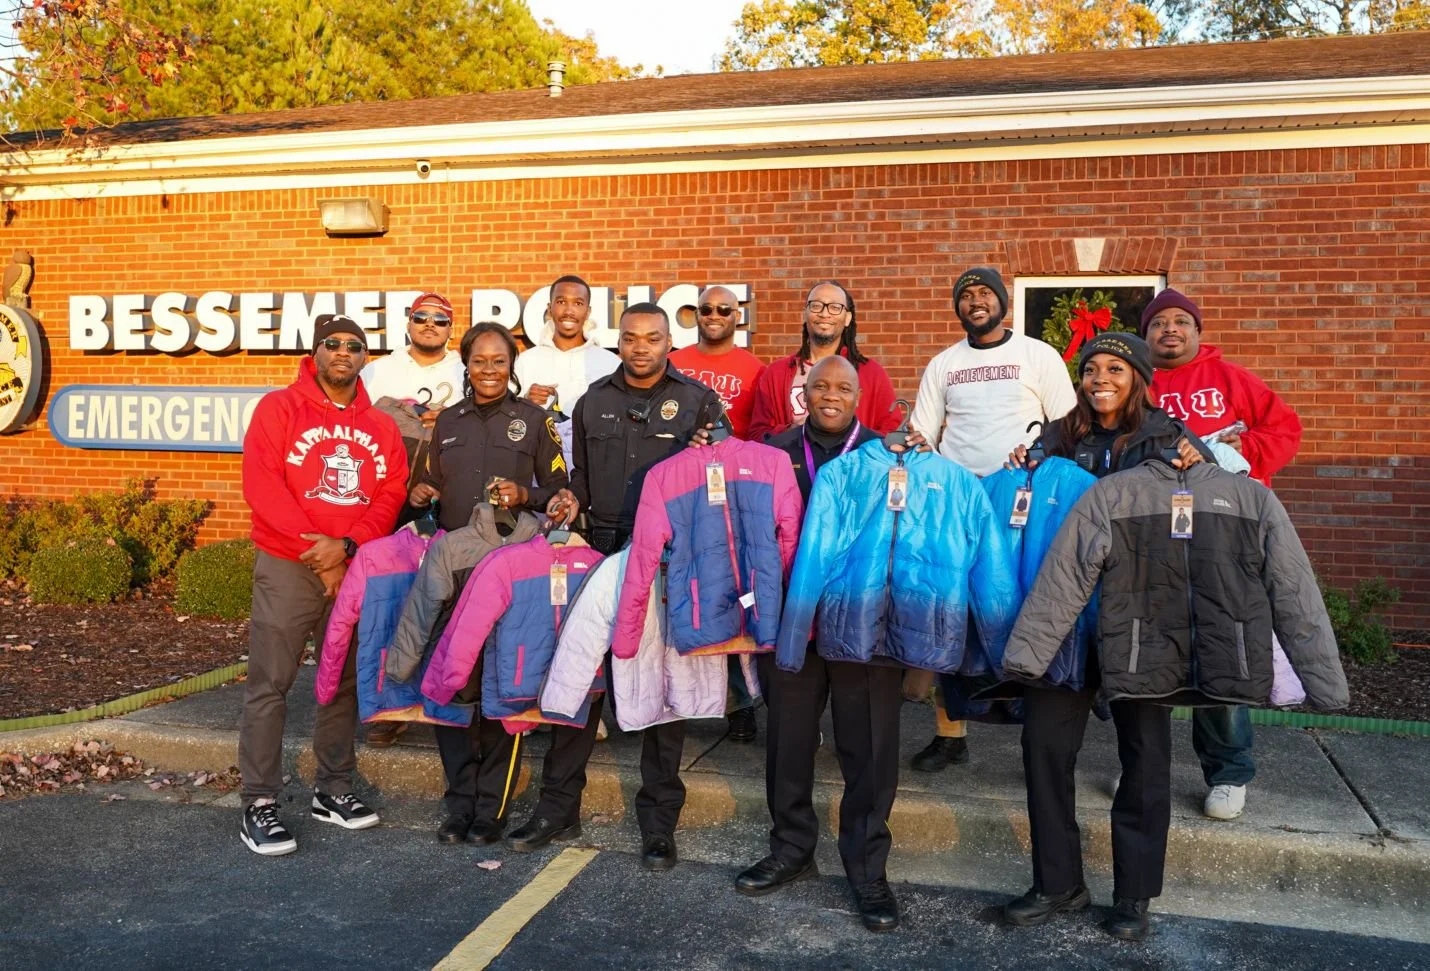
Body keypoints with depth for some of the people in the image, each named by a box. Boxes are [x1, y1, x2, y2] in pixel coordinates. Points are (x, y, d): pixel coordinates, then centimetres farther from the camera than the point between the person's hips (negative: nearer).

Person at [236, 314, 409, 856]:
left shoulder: (381, 428, 10)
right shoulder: (279, 408, -1)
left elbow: (390, 496, 3)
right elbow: (261, 484, -11)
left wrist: (346, 545, -14)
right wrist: (315, 548, -15)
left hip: (355, 568, 4)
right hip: (286, 567, -4)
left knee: (345, 681, 10)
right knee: (270, 684, -3)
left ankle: (333, 790, 22)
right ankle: (259, 804, 5)